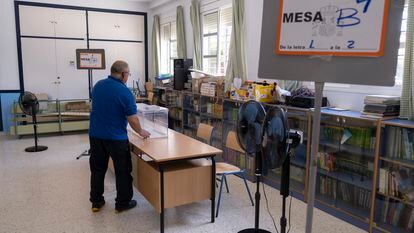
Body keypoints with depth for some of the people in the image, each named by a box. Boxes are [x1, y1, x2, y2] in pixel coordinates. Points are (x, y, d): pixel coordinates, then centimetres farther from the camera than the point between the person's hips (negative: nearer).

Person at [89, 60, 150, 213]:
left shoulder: (98, 85, 4)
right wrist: (141, 132, 4)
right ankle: (122, 203, 17)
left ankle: (96, 202, 25)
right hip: (116, 137, -6)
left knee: (97, 169, 16)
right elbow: (132, 119, -13)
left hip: (95, 135, 6)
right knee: (123, 171, 8)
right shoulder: (124, 91, -16)